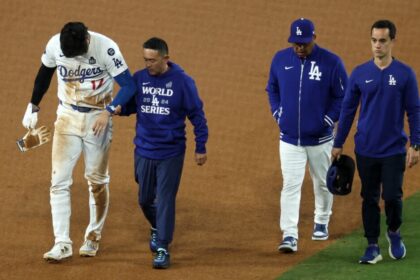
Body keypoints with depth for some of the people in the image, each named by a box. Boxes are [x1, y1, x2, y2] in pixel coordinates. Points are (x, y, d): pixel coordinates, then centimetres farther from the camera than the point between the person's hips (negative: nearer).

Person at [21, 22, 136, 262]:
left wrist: (109, 111, -34)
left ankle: (93, 238, 25)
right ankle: (62, 244, -7)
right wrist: (33, 107, 13)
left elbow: (129, 85, -21)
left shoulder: (105, 48, -23)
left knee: (97, 181, 9)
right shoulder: (54, 46, -13)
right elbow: (45, 74, 7)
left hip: (98, 119, -2)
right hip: (67, 117, 2)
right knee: (60, 181, -7)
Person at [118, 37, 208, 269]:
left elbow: (197, 115, -3)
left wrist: (200, 147, -3)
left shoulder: (182, 81, -10)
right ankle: (157, 229, 43)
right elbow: (129, 106, 12)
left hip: (171, 153, -4)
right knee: (145, 198, 14)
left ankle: (162, 248, 0)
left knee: (165, 200, -5)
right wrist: (116, 108, -13)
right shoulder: (139, 79, 0)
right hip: (144, 151, 4)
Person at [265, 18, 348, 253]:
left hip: (320, 138, -1)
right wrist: (278, 114, 3)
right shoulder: (280, 59, -2)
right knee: (290, 185, -8)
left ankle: (321, 223, 37)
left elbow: (344, 96, -5)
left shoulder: (331, 62, -12)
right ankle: (290, 235, -11)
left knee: (322, 183, 15)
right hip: (289, 139, 1)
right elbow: (272, 89, 13)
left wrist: (329, 120, -10)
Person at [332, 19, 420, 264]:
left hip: (394, 150, -2)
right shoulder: (360, 74, 2)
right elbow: (348, 109, 8)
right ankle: (372, 247, 14)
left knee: (392, 196, -6)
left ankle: (394, 232, 22)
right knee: (370, 198, 6)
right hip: (366, 150, 2)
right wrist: (338, 144, 7)